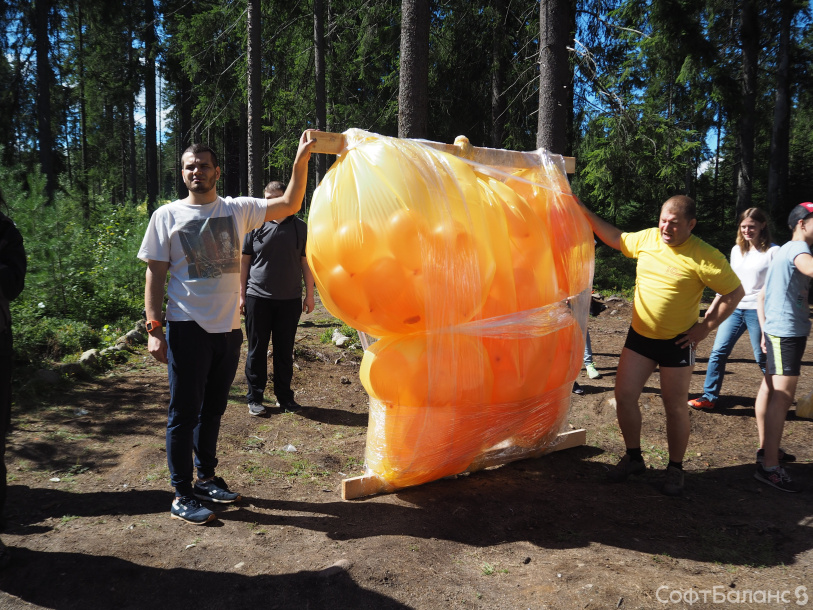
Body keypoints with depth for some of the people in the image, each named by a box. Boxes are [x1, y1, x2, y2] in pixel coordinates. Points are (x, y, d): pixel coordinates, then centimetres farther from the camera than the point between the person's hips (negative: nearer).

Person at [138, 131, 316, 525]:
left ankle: (206, 477, 32)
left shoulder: (238, 210, 6)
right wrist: (154, 328, -9)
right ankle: (182, 495, 14)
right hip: (188, 328, -3)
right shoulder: (168, 215, 0)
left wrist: (301, 161, -8)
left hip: (229, 326, 4)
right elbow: (155, 274, -1)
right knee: (184, 411, 2)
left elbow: (289, 205, 3)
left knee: (213, 408, 16)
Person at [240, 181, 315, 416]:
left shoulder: (300, 228, 7)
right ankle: (254, 398, 14)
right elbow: (244, 262, 6)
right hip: (258, 297, -1)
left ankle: (284, 396, 20)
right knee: (257, 349, 5)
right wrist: (241, 294, 1)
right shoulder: (256, 226, 4)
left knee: (285, 350, 8)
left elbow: (306, 262, 10)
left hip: (290, 299, 1)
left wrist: (309, 294, 6)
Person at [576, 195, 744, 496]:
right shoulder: (647, 238, -2)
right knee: (624, 396, 3)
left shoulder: (705, 257, -16)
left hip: (676, 342, -4)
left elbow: (735, 293, -9)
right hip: (639, 335, 4)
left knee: (675, 407, 6)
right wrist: (586, 214, 9)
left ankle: (675, 468, 26)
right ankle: (633, 458, 24)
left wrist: (705, 327, -12)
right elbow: (616, 239, 15)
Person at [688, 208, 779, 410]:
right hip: (734, 308, 5)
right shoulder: (736, 250, 11)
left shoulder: (772, 251, -5)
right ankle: (709, 397, 8)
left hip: (758, 310, -5)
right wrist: (714, 305, 16)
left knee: (763, 358, 3)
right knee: (718, 352, 1)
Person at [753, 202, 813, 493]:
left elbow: (761, 297, 23)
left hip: (777, 330, 11)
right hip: (787, 331, -11)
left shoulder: (784, 252, 20)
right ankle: (770, 467, -12)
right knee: (782, 395, -12)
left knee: (770, 389, 16)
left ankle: (766, 449, 28)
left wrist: (765, 331, 22)